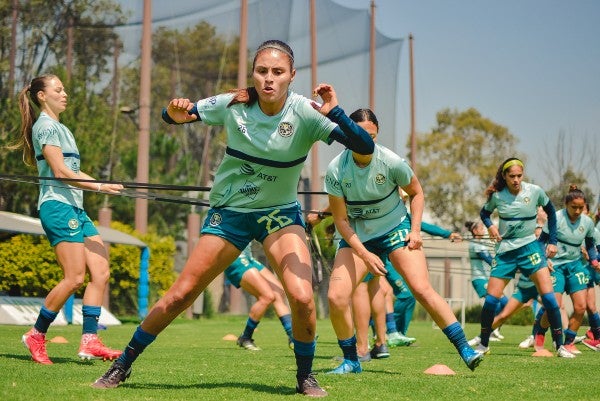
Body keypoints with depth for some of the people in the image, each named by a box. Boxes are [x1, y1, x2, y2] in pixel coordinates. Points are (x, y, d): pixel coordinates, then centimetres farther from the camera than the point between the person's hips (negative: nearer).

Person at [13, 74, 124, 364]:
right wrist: (100, 187, -14)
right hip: (57, 206, -10)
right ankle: (36, 336, -1)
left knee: (101, 273, -2)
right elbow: (60, 172, -14)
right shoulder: (46, 126, -6)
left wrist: (105, 186, 12)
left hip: (76, 209, 10)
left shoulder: (60, 128, 23)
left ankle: (89, 341, -6)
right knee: (75, 278, -14)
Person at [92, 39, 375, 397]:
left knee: (302, 298, -21)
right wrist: (176, 114, -29)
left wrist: (335, 113, -44)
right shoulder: (233, 105, -15)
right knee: (179, 295, 0)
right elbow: (174, 115, -4)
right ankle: (123, 364, 19)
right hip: (229, 211, 1)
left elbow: (365, 147, -27)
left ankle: (306, 377, 5)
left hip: (280, 213, -1)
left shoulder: (305, 113, -20)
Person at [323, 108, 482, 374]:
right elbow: (341, 219, -11)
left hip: (395, 228, -1)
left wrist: (415, 230, -9)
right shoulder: (336, 170, -17)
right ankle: (351, 361, 5)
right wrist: (365, 255, -18)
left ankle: (465, 350, -9)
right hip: (356, 235, 1)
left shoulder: (391, 162, -17)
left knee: (422, 289, -16)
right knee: (336, 297, -15)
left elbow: (416, 193, 2)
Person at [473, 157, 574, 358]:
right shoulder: (497, 196, -5)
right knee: (491, 299, -5)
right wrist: (490, 226, -8)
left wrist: (552, 241, 5)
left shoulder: (535, 191, -7)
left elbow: (550, 212, 10)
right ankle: (483, 344, 14)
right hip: (505, 250, 1)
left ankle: (560, 346, -6)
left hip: (530, 246, -1)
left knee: (548, 295, -14)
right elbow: (484, 213, 13)